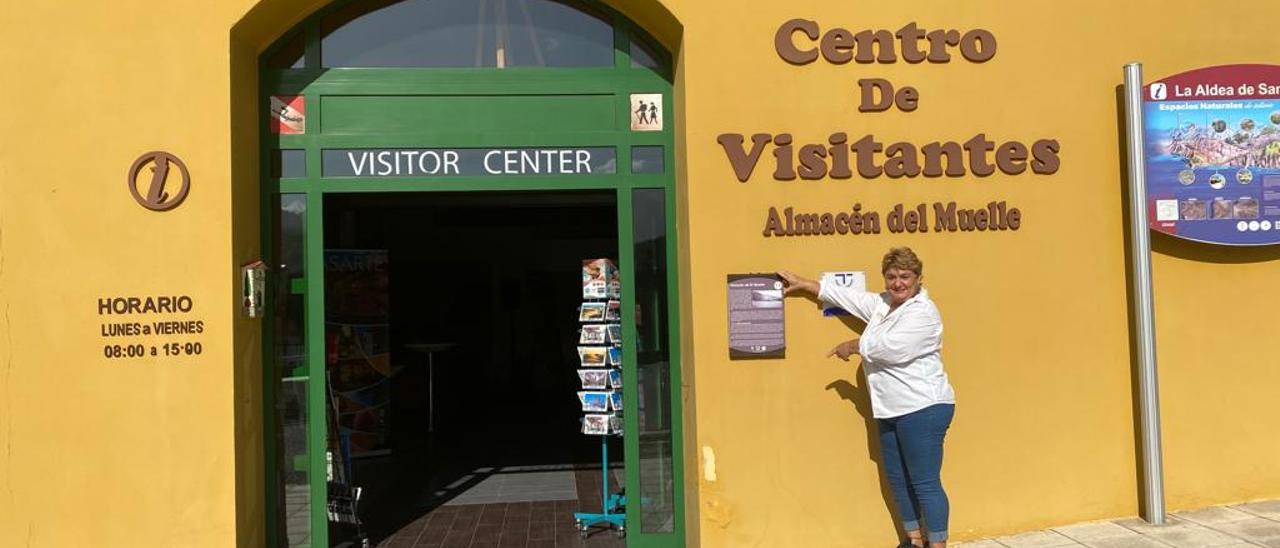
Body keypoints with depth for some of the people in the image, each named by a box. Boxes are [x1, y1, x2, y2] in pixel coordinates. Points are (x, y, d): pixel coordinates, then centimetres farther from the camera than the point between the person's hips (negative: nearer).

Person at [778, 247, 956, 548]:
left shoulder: (923, 312, -13)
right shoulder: (882, 304, 13)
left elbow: (891, 348, -24)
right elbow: (846, 296, 22)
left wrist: (852, 346, -9)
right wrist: (803, 284, 27)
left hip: (923, 409, -9)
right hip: (891, 411, 9)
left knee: (925, 482, -6)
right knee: (898, 479, 17)